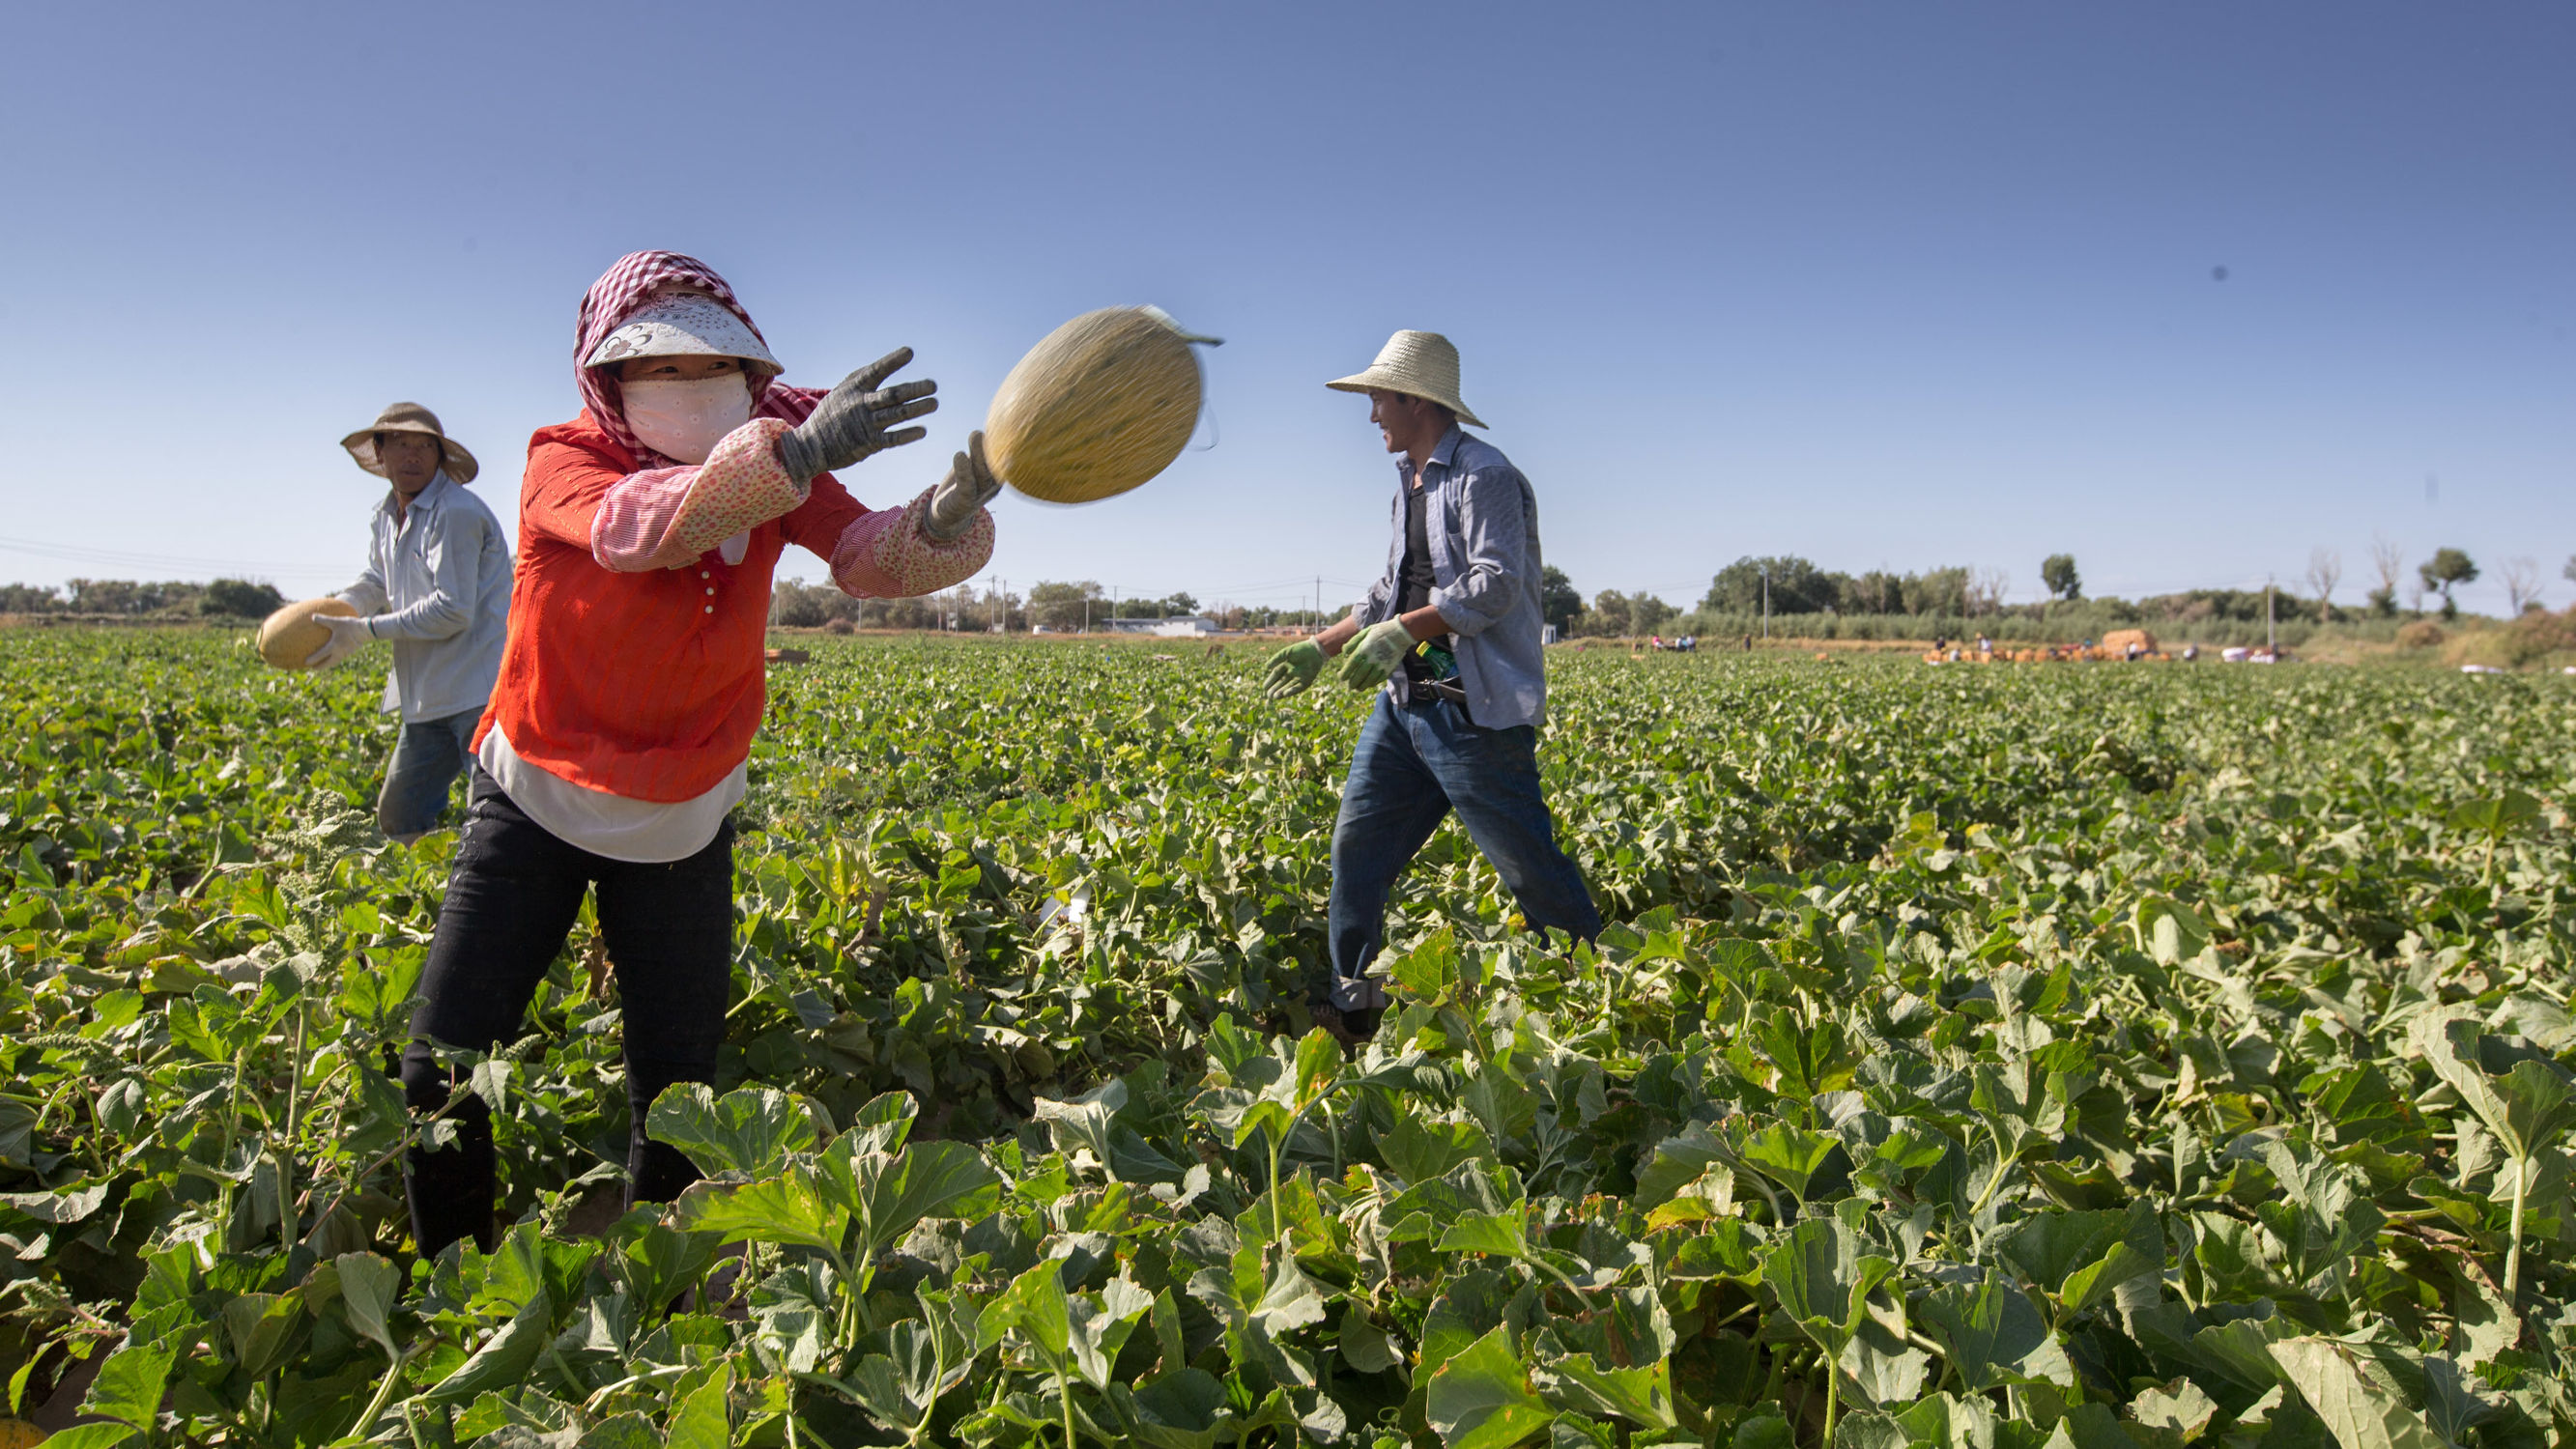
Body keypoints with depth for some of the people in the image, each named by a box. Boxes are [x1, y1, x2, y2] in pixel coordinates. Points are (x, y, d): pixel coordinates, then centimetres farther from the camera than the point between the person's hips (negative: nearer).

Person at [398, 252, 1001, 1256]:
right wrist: (799, 450, -58)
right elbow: (640, 528, -41)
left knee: (677, 1091, 6)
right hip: (534, 806, -2)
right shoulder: (563, 463, -17)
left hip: (680, 828, 2)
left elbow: (873, 559, -25)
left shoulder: (773, 462, -8)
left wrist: (947, 515, -50)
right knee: (441, 1069, -3)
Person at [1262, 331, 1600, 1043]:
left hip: (1475, 709, -9)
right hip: (1406, 699, 9)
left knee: (1528, 864, -1)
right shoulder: (1411, 484, 18)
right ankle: (1350, 1004, 14)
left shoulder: (1484, 476, -11)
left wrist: (1400, 631, -30)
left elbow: (1496, 584, -23)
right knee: (1357, 842, 5)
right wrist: (1321, 646, 20)